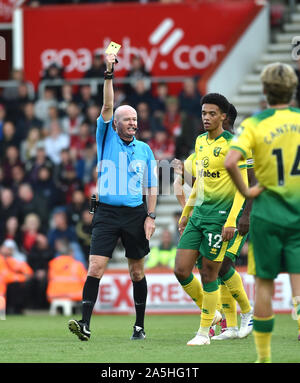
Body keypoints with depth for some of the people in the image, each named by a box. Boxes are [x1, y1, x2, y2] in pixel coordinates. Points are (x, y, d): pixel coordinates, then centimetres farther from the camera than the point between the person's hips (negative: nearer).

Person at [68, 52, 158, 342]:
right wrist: (108, 76, -16)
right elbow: (107, 107, -8)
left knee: (137, 271, 7)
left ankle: (139, 326, 17)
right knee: (95, 267, -12)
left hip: (135, 214, 2)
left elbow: (151, 186, 11)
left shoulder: (145, 150, 9)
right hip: (106, 212, -2)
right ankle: (85, 324, -16)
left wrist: (150, 216, 1)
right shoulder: (106, 139, 5)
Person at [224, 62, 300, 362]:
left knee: (264, 283, 10)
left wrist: (245, 191, -9)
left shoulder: (254, 125, -9)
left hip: (267, 211, -1)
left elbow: (230, 162, -24)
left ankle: (263, 356, 17)